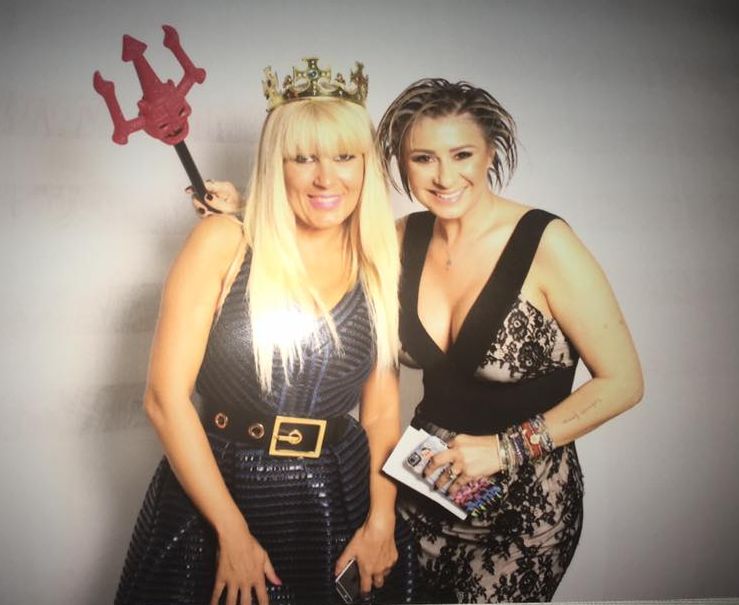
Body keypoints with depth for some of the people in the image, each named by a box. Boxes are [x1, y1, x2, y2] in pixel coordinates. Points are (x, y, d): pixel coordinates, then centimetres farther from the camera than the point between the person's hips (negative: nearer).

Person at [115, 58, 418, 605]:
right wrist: (233, 533, -11)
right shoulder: (223, 242, -9)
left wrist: (382, 520, -6)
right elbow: (166, 396, -12)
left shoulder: (379, 267, 1)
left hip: (340, 500, 3)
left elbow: (382, 412, 5)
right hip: (214, 493, -2)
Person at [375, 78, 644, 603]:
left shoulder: (545, 243, -20)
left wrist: (506, 447, -17)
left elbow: (622, 382, -16)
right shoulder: (406, 237, -4)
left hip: (526, 503, -4)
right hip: (427, 484, 5)